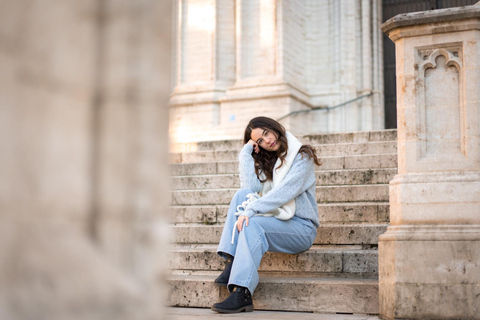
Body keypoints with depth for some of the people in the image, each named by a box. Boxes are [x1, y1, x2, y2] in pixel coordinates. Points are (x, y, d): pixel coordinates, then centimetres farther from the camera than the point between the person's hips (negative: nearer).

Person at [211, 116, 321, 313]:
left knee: (253, 223, -32)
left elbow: (284, 192, -19)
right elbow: (251, 187, -3)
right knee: (242, 194, -17)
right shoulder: (266, 161, 17)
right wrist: (246, 153, -2)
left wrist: (251, 210, -27)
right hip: (275, 220, 6)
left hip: (301, 228, -6)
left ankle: (242, 293, -40)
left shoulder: (302, 157, -3)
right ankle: (232, 263, -26)